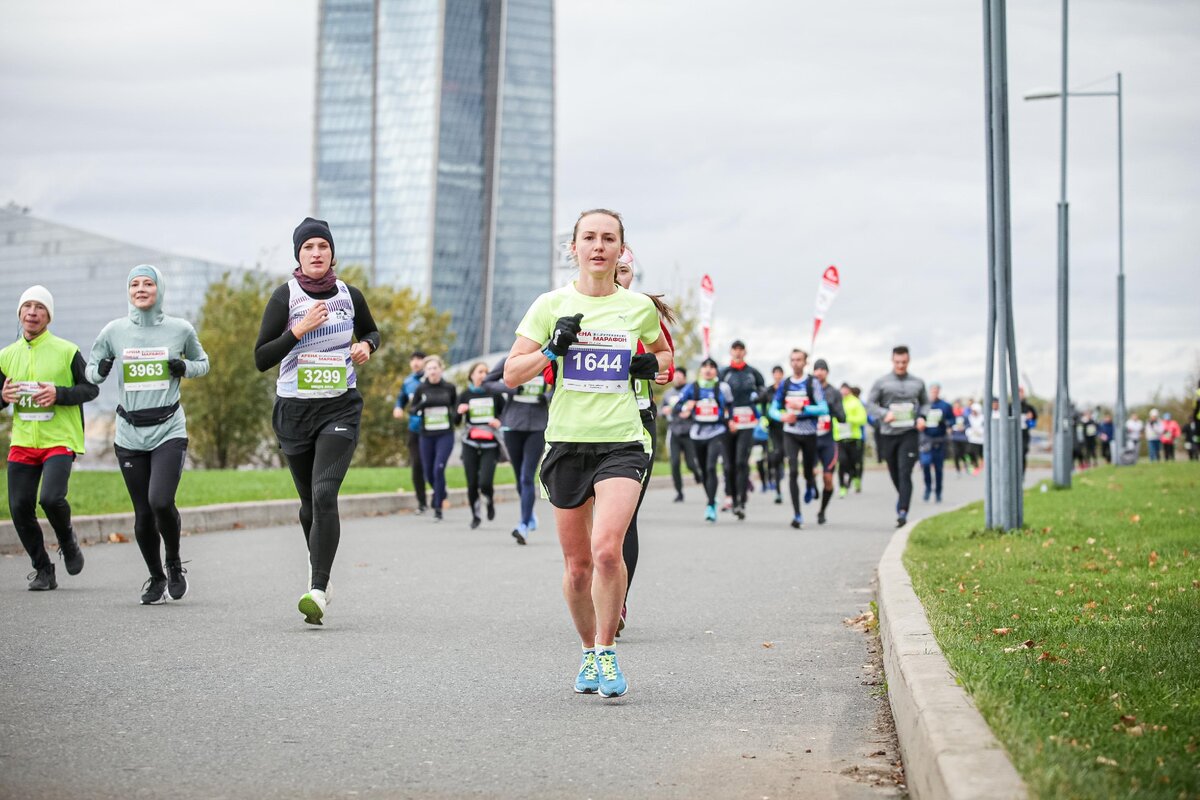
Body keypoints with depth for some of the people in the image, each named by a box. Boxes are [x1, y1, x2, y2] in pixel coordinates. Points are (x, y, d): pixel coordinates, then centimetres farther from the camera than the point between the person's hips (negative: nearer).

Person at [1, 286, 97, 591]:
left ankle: (67, 541, 11)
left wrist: (59, 394, -16)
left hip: (59, 440, -4)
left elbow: (91, 388, 0)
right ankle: (42, 571, 16)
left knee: (51, 498, -23)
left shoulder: (66, 351, -3)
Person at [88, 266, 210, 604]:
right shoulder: (114, 331, 2)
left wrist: (185, 368, -5)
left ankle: (174, 564, 7)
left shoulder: (180, 329, 1)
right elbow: (90, 369, 14)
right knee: (143, 514, 4)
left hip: (169, 430, -2)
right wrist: (101, 369, -9)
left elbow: (202, 363, 17)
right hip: (130, 434, 2)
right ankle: (156, 578, 25)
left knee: (161, 502, -20)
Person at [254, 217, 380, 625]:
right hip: (294, 410, 1)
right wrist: (300, 329, -19)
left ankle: (317, 591, -23)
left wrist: (366, 347, 1)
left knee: (324, 493, -19)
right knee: (309, 503, 11)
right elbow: (261, 359, -8)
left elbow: (371, 332, 24)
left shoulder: (349, 296, 3)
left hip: (340, 408, 0)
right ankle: (319, 573, 37)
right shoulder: (285, 297, -4)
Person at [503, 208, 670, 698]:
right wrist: (553, 348, -12)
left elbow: (663, 352, 26)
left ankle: (607, 652, -7)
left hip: (622, 443, -1)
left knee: (607, 548, -21)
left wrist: (651, 365, 4)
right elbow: (511, 374, 3)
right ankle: (588, 652, 27)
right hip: (568, 442, 1)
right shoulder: (552, 305, 3)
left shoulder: (640, 307, 6)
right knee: (577, 564, 7)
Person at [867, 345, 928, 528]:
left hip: (910, 433, -1)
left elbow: (925, 403, 19)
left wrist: (922, 417, -1)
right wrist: (884, 414, -13)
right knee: (894, 473, 10)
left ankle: (902, 512, -19)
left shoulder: (917, 383, 9)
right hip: (888, 433, 1)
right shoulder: (882, 382, 3)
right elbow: (870, 402, 4)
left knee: (905, 473, -14)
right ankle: (902, 498, 34)